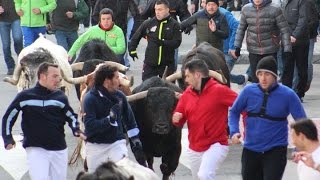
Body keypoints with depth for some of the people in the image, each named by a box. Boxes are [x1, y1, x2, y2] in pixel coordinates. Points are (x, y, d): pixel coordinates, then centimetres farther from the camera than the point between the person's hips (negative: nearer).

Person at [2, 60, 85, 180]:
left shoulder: (60, 97, 2)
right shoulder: (25, 97, -4)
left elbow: (71, 116, 14)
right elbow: (8, 118, 4)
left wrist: (77, 131, -4)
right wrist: (8, 139, -3)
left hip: (59, 150, 3)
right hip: (35, 149, -3)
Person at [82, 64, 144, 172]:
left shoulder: (119, 96, 0)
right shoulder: (90, 98, -14)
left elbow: (129, 119, 12)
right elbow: (89, 125, -24)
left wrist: (135, 140, 11)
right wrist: (110, 119, -34)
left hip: (117, 143, 2)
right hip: (96, 146, -2)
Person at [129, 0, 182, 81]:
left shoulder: (174, 25, -3)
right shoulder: (148, 23, 1)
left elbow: (177, 42, -12)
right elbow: (136, 37, 13)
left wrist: (163, 42, -26)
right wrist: (132, 50, 9)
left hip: (167, 64, -1)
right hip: (150, 63, 1)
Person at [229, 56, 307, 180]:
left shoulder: (287, 95, -12)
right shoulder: (249, 91, -6)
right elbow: (234, 112, 8)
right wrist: (234, 131, -8)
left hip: (276, 151, -4)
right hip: (250, 150, 4)